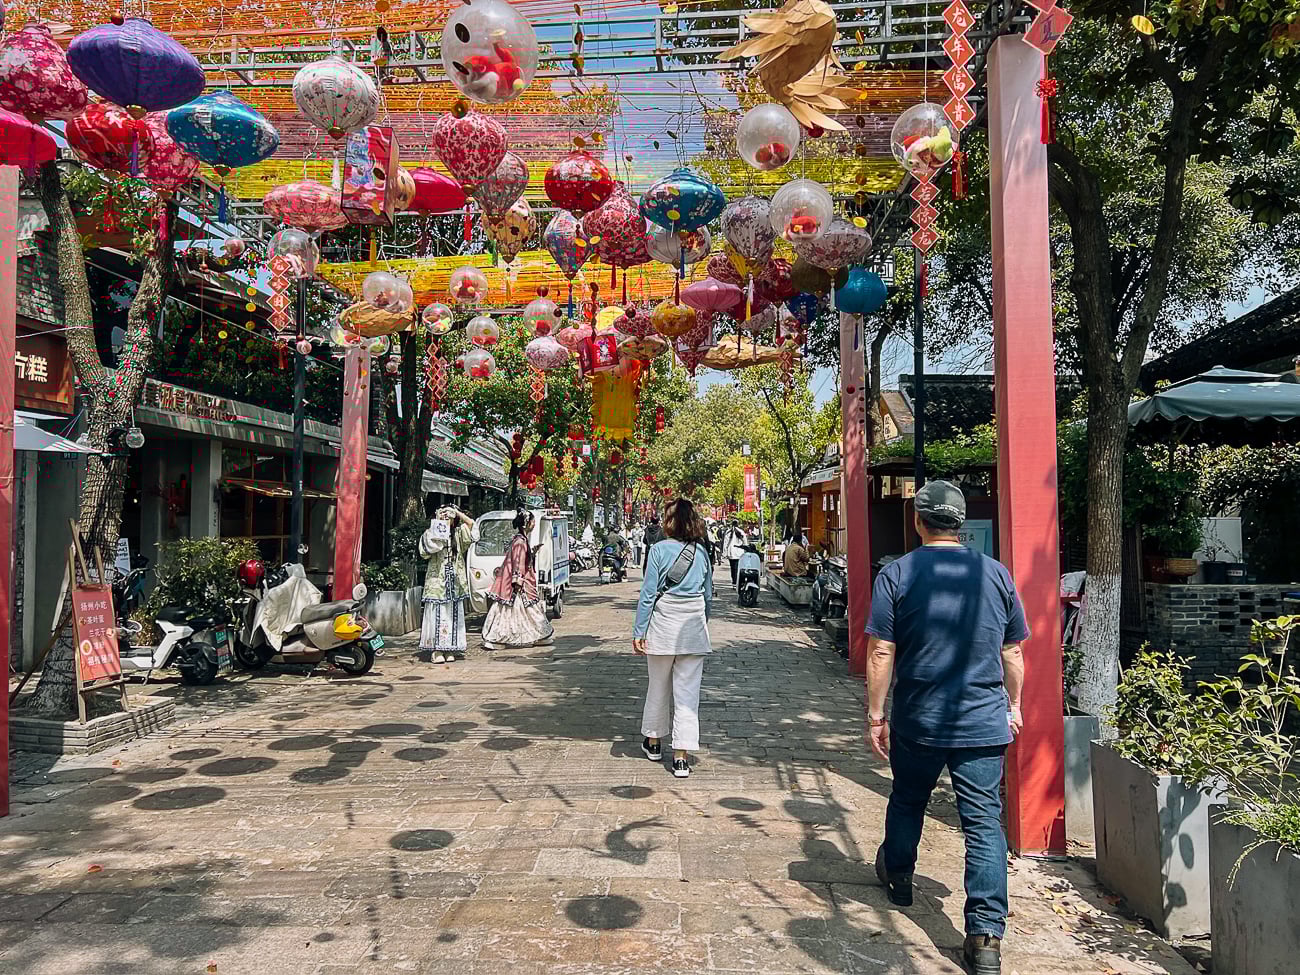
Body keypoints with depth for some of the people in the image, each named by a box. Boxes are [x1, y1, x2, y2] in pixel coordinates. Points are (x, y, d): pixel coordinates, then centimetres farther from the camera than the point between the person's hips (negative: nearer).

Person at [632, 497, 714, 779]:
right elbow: (708, 595, 10)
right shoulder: (702, 551, 4)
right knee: (688, 692, 2)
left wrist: (639, 631, -4)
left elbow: (648, 593, -8)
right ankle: (681, 756, 0)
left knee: (658, 687, 16)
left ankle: (653, 741, 33)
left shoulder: (659, 550, -7)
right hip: (694, 625, 2)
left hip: (663, 624, -2)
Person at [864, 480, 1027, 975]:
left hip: (917, 721, -1)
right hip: (985, 724, 1)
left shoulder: (897, 573, -8)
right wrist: (1013, 706, 21)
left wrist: (875, 715, -1)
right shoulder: (996, 573, 0)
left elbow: (880, 653, -10)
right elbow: (1012, 652, 8)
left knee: (907, 801, 21)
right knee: (984, 823, 4)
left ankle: (897, 876, 44)